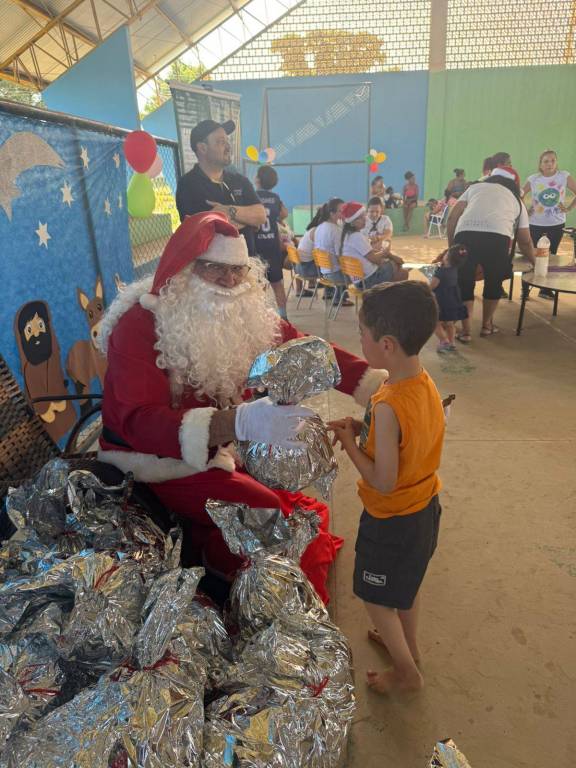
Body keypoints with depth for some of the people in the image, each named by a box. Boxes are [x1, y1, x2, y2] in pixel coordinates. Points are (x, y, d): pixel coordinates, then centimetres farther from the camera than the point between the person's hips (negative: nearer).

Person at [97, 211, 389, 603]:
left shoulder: (246, 313, -7)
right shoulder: (140, 325, -25)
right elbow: (139, 422, -37)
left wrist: (381, 384, -22)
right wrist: (238, 423, -52)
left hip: (216, 451, 6)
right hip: (153, 457, -6)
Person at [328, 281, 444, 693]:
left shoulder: (388, 406, -34)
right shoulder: (426, 384, -8)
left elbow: (384, 481, -28)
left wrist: (349, 443, -17)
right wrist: (364, 428, -4)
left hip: (392, 520, -8)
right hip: (425, 507, 8)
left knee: (377, 597, 17)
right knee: (408, 582, 30)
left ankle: (408, 671, 36)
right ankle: (409, 644, 53)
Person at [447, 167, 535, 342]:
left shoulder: (475, 187, 31)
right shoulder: (516, 200, 32)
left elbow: (452, 218, 17)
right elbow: (525, 241, 34)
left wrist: (451, 247, 23)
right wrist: (534, 261, 51)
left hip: (465, 235, 0)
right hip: (497, 238, 0)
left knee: (464, 283, 16)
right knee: (494, 282, 24)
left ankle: (465, 331, 18)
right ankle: (487, 324, 38)